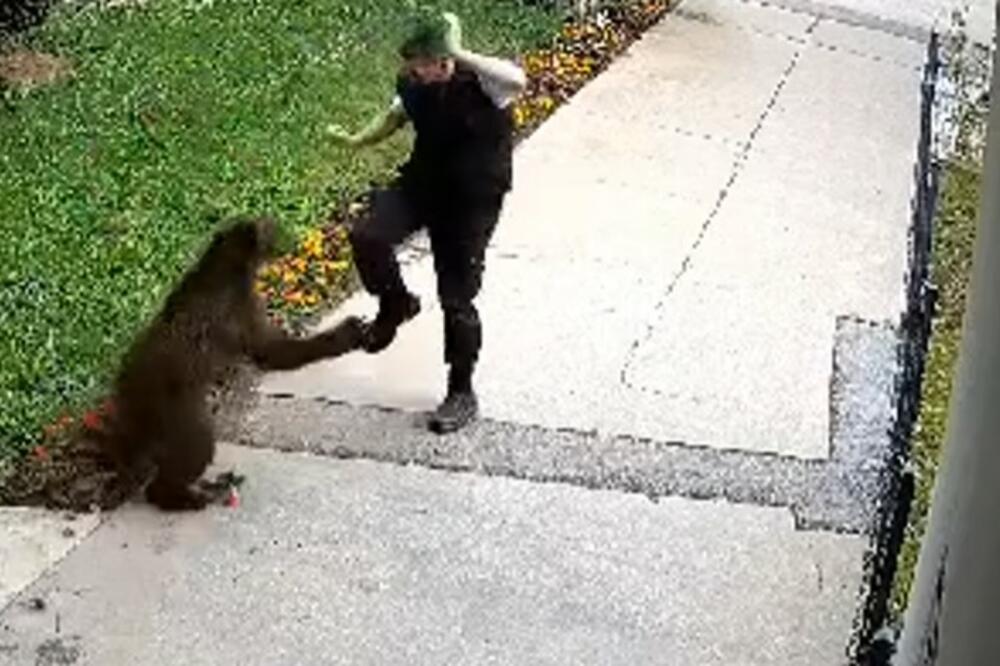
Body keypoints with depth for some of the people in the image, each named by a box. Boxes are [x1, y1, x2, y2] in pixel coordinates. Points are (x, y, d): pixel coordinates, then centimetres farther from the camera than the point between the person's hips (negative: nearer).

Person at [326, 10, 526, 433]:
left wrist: (460, 56, -46)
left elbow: (517, 80, -49)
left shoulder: (481, 83, -24)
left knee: (456, 299, 1)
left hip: (473, 200, -5)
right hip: (421, 182, 5)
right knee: (367, 237, -20)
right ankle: (395, 305, 11)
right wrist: (358, 140, 6)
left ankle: (462, 394, 19)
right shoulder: (412, 82, -8)